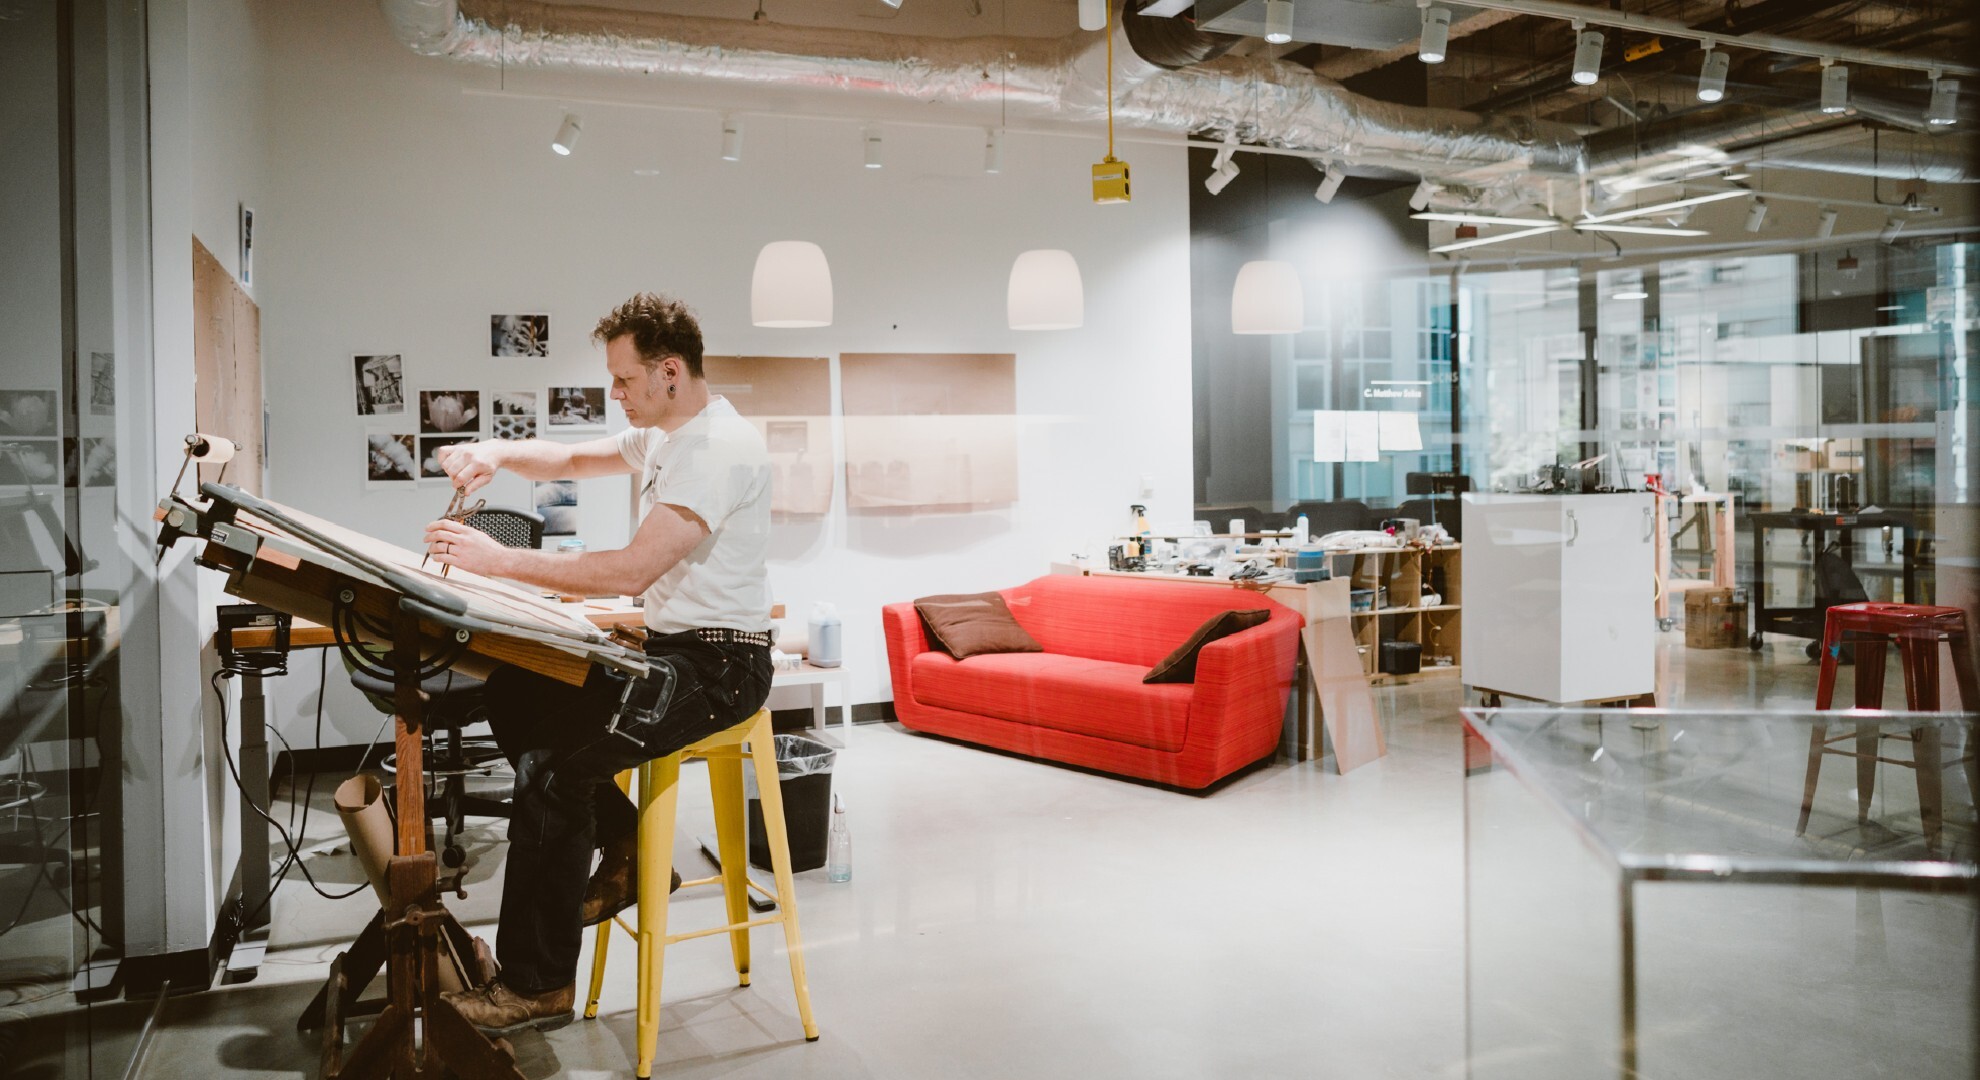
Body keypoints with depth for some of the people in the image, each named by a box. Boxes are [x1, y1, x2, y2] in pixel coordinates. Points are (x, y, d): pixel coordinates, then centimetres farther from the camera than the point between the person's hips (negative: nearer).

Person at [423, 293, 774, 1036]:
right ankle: (627, 853, 19)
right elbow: (573, 459, 21)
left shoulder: (718, 448, -21)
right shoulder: (663, 436, 12)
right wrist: (498, 454, -1)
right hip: (669, 647, 10)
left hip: (719, 664, -10)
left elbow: (632, 570, -28)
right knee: (514, 696, 11)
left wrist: (499, 560, -24)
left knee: (553, 767, -22)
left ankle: (538, 986, -7)